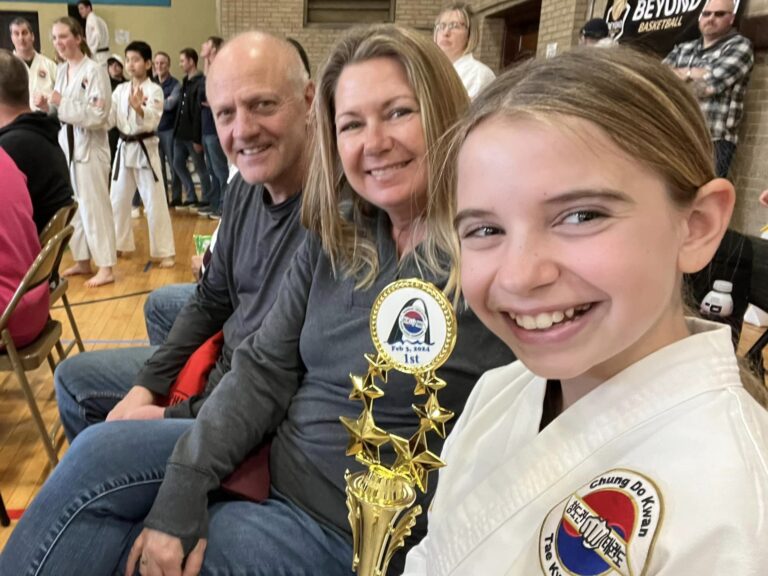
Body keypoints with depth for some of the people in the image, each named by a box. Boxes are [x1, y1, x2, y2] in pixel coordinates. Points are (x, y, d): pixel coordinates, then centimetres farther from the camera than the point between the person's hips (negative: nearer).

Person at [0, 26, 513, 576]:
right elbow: (265, 367, -1)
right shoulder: (335, 240, 0)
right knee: (98, 453, -6)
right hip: (274, 457, 6)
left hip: (349, 532, -5)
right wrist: (185, 486, -10)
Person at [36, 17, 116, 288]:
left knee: (94, 206, -5)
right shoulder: (61, 71, 12)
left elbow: (98, 115, -17)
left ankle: (106, 267, 3)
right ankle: (83, 261, 24)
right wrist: (47, 106, -2)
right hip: (66, 144, 8)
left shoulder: (95, 71, -10)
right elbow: (60, 112, 18)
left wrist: (63, 103, -19)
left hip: (90, 146, -8)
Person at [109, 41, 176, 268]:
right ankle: (121, 244, 29)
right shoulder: (120, 90, 9)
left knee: (154, 202, -6)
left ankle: (165, 252, 1)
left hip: (145, 149, -6)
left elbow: (151, 121, -20)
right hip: (124, 149, 6)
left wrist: (138, 108, -39)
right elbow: (109, 119, 5)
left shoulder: (154, 90, -7)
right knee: (118, 200, 12)